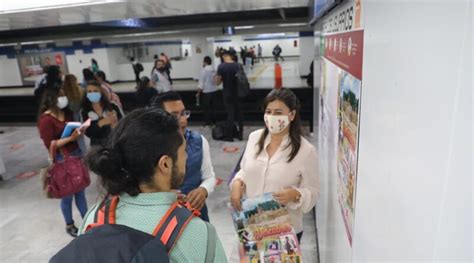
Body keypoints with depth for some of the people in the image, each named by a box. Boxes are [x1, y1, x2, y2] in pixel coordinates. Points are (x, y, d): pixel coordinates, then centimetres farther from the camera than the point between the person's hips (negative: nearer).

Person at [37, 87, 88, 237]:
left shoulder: (66, 112, 6)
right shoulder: (46, 120, -15)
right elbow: (49, 144, -16)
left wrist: (79, 130, -4)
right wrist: (70, 138, -25)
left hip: (76, 153, 6)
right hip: (61, 159, -6)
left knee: (80, 190, 15)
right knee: (67, 194, 9)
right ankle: (69, 225, 28)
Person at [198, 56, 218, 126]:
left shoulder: (204, 70, -13)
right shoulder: (214, 70, 2)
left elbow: (201, 82, -12)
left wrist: (198, 92, -5)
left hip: (206, 91, -5)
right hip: (214, 90, 5)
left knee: (207, 108, 4)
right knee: (213, 107, 13)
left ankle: (208, 122, 7)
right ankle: (213, 122, 19)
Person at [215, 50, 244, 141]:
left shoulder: (221, 66, -11)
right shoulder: (238, 65, 0)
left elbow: (217, 82, -8)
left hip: (227, 94, -3)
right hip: (238, 93, 3)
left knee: (230, 114, 2)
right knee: (239, 113, 10)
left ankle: (229, 136, 8)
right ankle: (240, 134, 18)